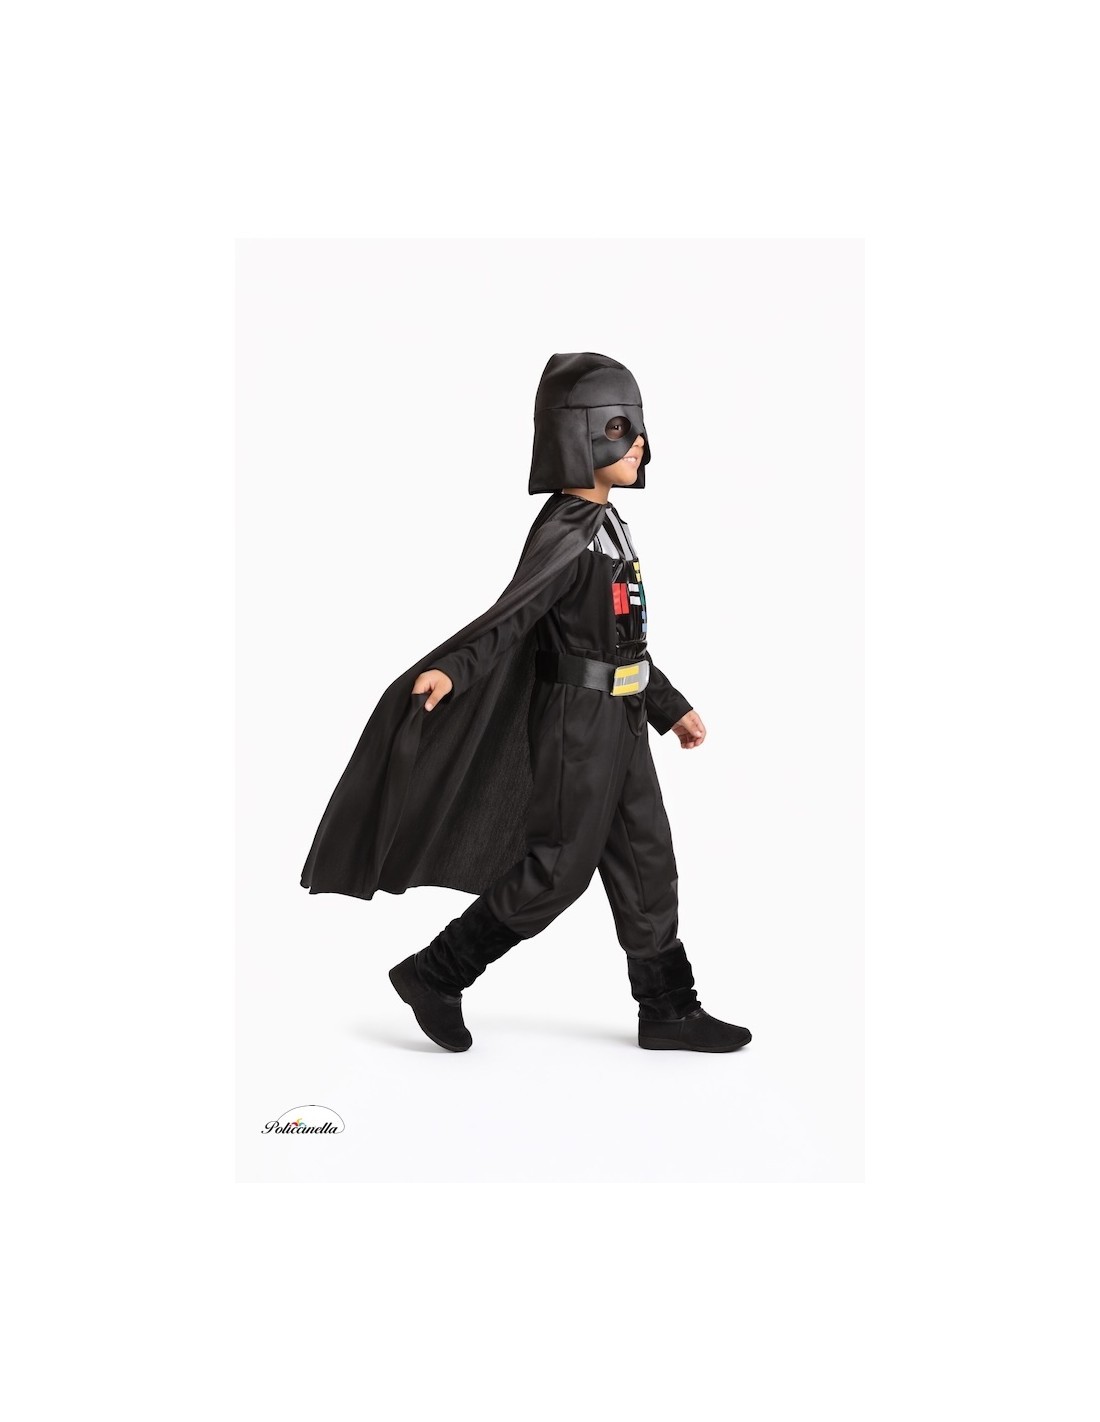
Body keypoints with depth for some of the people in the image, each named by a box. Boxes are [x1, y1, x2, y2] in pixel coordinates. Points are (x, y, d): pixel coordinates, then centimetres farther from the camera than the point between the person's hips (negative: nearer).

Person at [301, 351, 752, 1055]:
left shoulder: (606, 522, 12)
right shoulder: (564, 532, -17)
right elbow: (512, 613, -31)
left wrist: (671, 705, 25)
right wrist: (449, 668, -48)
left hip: (620, 724, 9)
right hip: (578, 723, -9)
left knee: (647, 865, 12)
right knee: (556, 870, -2)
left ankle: (669, 1011, 23)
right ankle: (433, 975, 11)